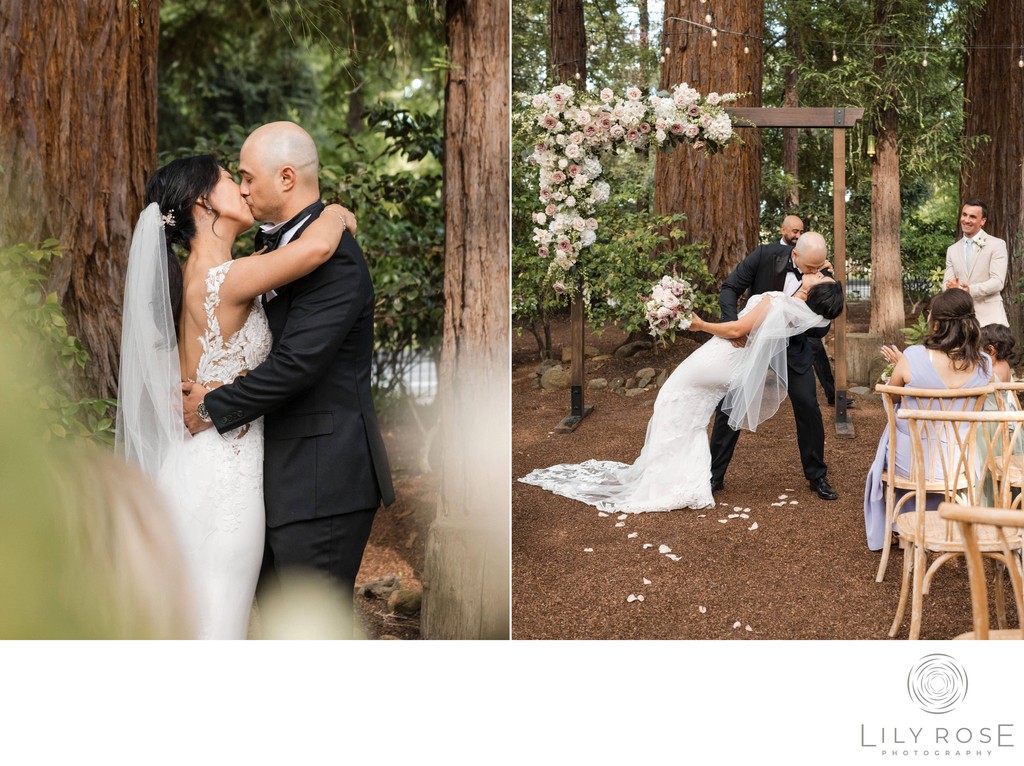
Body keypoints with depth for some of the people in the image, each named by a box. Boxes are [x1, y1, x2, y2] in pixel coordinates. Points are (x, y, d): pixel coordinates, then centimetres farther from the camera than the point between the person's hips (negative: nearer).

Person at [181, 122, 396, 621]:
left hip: (321, 480, -10)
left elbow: (295, 363, -24)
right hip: (284, 472, 10)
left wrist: (214, 408, -13)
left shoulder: (334, 257, -19)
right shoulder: (277, 243, 13)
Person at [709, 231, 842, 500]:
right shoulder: (766, 255, -22)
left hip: (793, 348, 0)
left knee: (808, 406, -7)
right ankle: (714, 476, 12)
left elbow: (820, 330, -17)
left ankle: (817, 476, 12)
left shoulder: (822, 274, -19)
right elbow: (730, 288, -17)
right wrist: (732, 323, -33)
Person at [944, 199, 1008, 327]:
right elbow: (947, 282, 10)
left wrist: (970, 290, -24)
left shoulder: (997, 245, 1)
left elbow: (998, 282, -9)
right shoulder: (952, 250, 15)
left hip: (989, 316, -3)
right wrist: (952, 287, -16)